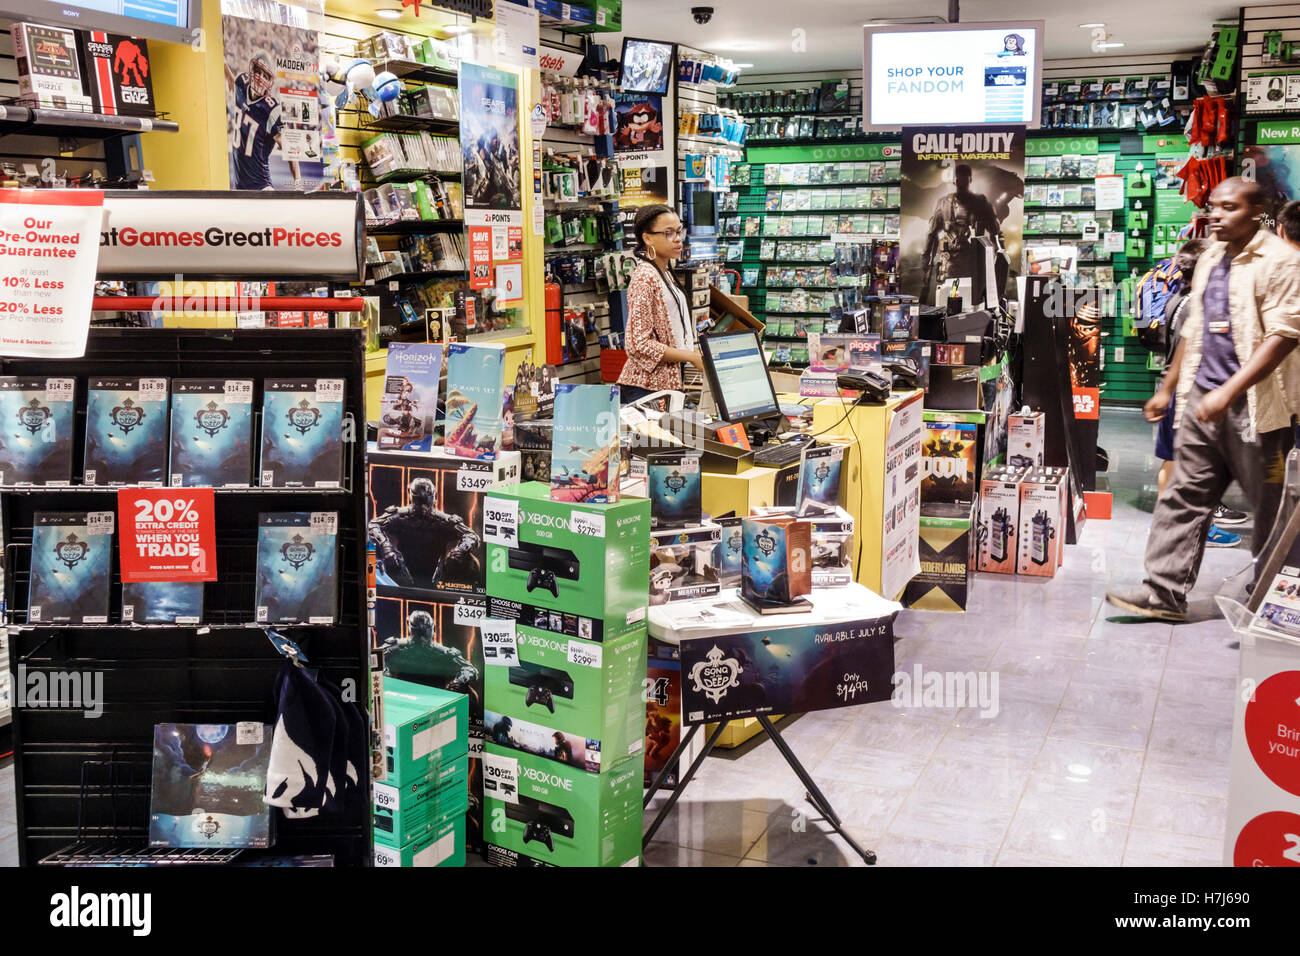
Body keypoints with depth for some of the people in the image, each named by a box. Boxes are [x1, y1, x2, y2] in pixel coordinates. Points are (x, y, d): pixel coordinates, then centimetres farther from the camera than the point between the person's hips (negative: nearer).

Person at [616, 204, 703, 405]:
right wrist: (692, 357, -17)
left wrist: (699, 351, 11)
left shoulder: (666, 275, 16)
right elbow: (639, 344, -19)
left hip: (668, 383, 9)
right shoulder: (644, 278, -13)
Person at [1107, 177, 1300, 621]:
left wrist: (1228, 392, -24)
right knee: (1184, 495, 3)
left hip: (1254, 405, -7)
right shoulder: (1211, 260, 15)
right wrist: (1167, 389, 22)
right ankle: (1165, 592, 5)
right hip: (1203, 401, 7)